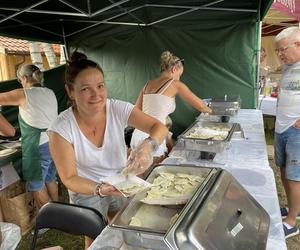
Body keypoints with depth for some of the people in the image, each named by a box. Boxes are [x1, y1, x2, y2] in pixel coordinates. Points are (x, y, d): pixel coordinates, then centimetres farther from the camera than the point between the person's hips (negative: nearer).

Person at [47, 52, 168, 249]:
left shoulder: (118, 109, -20)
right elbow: (69, 178, -19)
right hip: (87, 191, -2)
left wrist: (147, 146, -42)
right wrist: (100, 189, -37)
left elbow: (160, 127, -20)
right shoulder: (61, 129, -25)